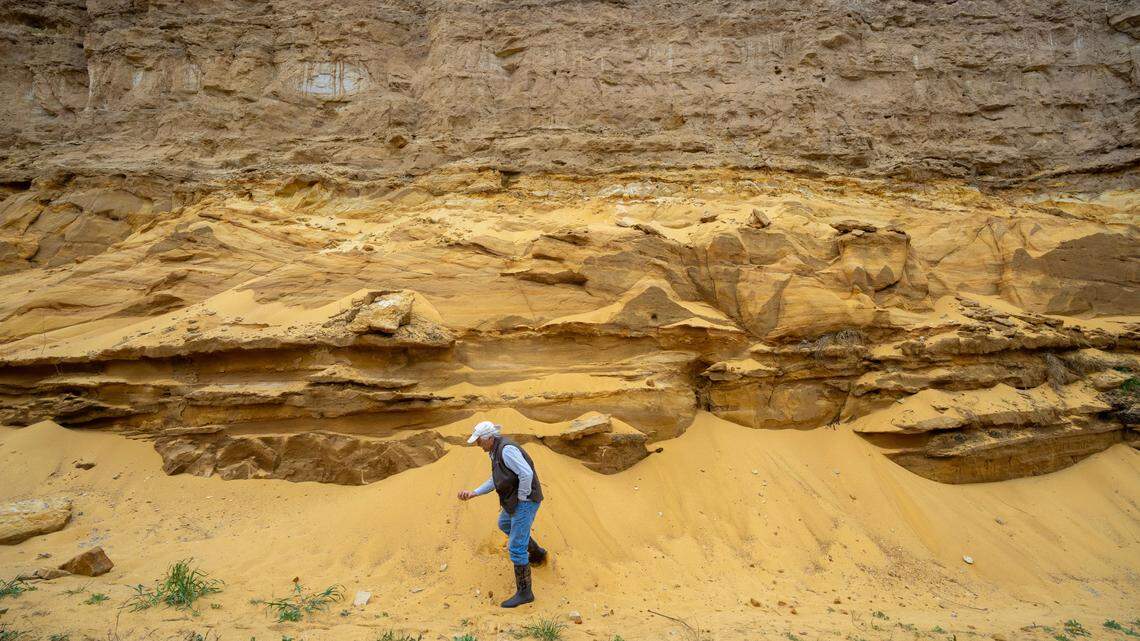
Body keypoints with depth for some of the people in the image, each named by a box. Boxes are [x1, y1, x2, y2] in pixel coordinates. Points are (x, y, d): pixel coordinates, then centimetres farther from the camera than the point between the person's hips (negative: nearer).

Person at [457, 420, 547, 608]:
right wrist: (474, 493, 6)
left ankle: (524, 592, 5)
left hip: (525, 500, -11)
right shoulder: (496, 450, 9)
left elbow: (526, 473, -31)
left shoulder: (506, 449, -24)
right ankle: (537, 553, 47)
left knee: (516, 547, -7)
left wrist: (521, 500, -19)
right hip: (515, 498, 11)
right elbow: (494, 481, 16)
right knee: (504, 524, 34)